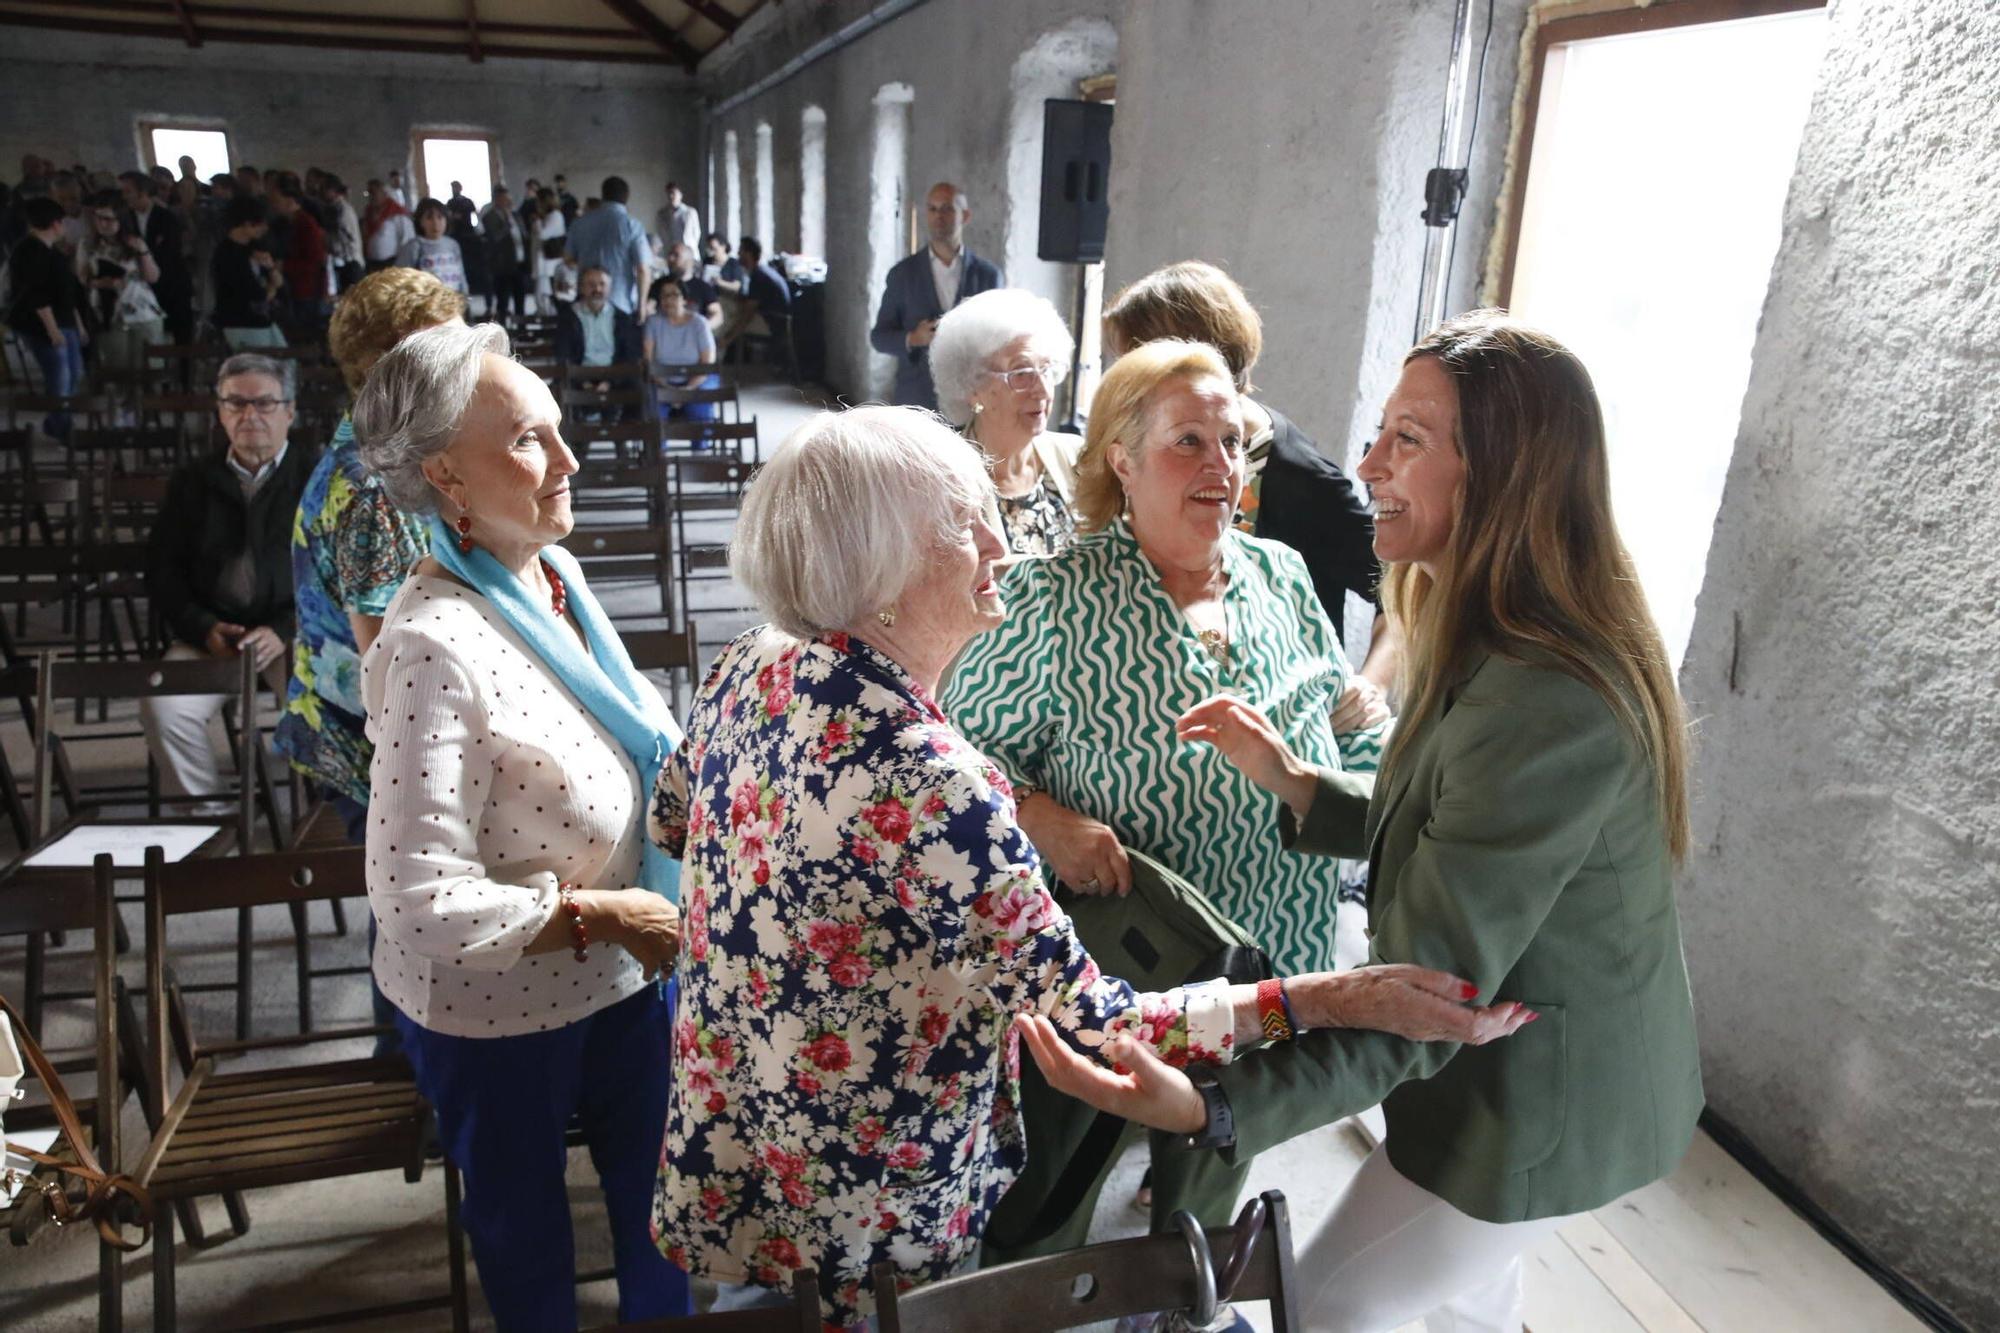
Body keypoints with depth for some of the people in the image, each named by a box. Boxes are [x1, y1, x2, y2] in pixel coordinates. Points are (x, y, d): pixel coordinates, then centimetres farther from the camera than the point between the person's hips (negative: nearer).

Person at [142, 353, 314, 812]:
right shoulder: (193, 480, 15)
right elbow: (161, 571, 14)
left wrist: (284, 632, -14)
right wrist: (205, 628, -4)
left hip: (297, 634, -3)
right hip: (213, 633, 3)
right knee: (163, 708, -23)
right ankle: (208, 816, -5)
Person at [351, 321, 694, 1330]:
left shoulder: (552, 571, -3)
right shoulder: (435, 646, -27)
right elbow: (420, 904, -28)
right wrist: (602, 914, -21)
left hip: (621, 974, 7)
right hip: (501, 1011, -7)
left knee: (664, 1208, 25)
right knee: (529, 1236, 21)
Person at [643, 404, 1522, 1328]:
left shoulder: (749, 669, -12)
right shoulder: (930, 790, -36)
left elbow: (671, 820, 7)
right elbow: (1090, 1027, -30)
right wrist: (1333, 999, -29)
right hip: (870, 1210, -6)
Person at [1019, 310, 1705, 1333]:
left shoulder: (1546, 706, -34)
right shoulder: (1497, 645, -2)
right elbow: (1437, 837, 7)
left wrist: (1213, 1105, -44)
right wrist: (1292, 780, -6)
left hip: (1541, 1109, -9)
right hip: (1537, 1066, 9)